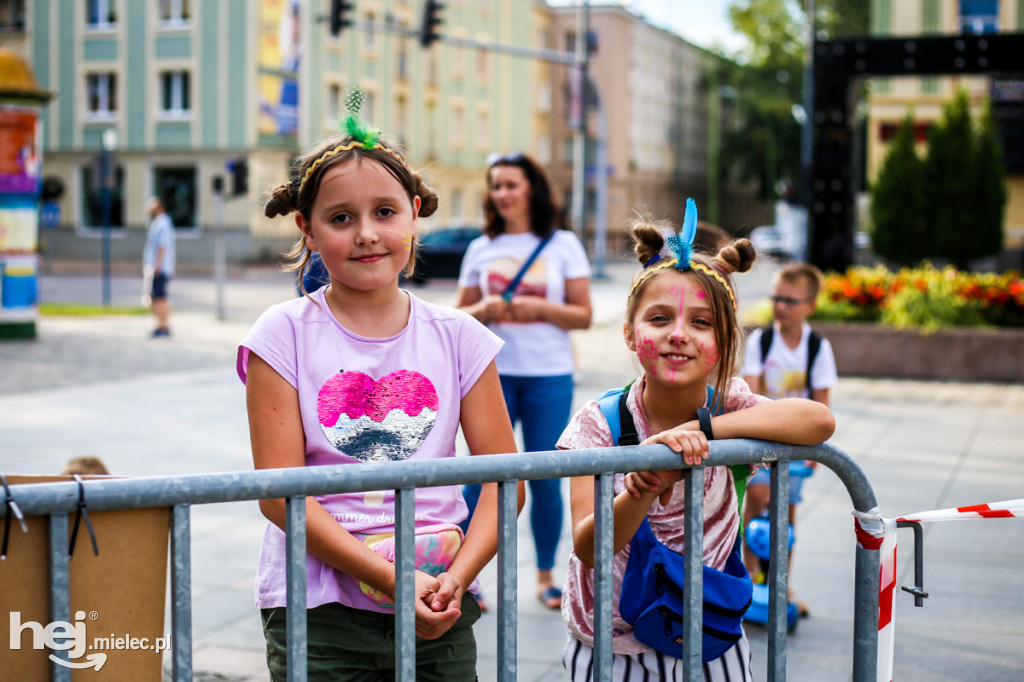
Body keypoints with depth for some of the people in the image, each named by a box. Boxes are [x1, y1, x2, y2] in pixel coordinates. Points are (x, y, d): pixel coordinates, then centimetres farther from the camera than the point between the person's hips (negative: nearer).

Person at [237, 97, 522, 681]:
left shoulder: (458, 338, 3)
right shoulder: (285, 336, -3)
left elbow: (504, 476, 3)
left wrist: (455, 579, -13)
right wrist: (393, 580, -16)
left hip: (441, 612, 2)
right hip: (319, 613, -2)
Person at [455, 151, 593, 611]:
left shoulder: (563, 245, 4)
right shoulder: (481, 249, 9)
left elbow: (583, 315, 2)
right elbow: (459, 316, 12)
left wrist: (539, 308, -13)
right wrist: (484, 310, -9)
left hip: (549, 376, -1)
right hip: (493, 373, 1)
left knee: (546, 478, 3)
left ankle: (546, 576, 16)